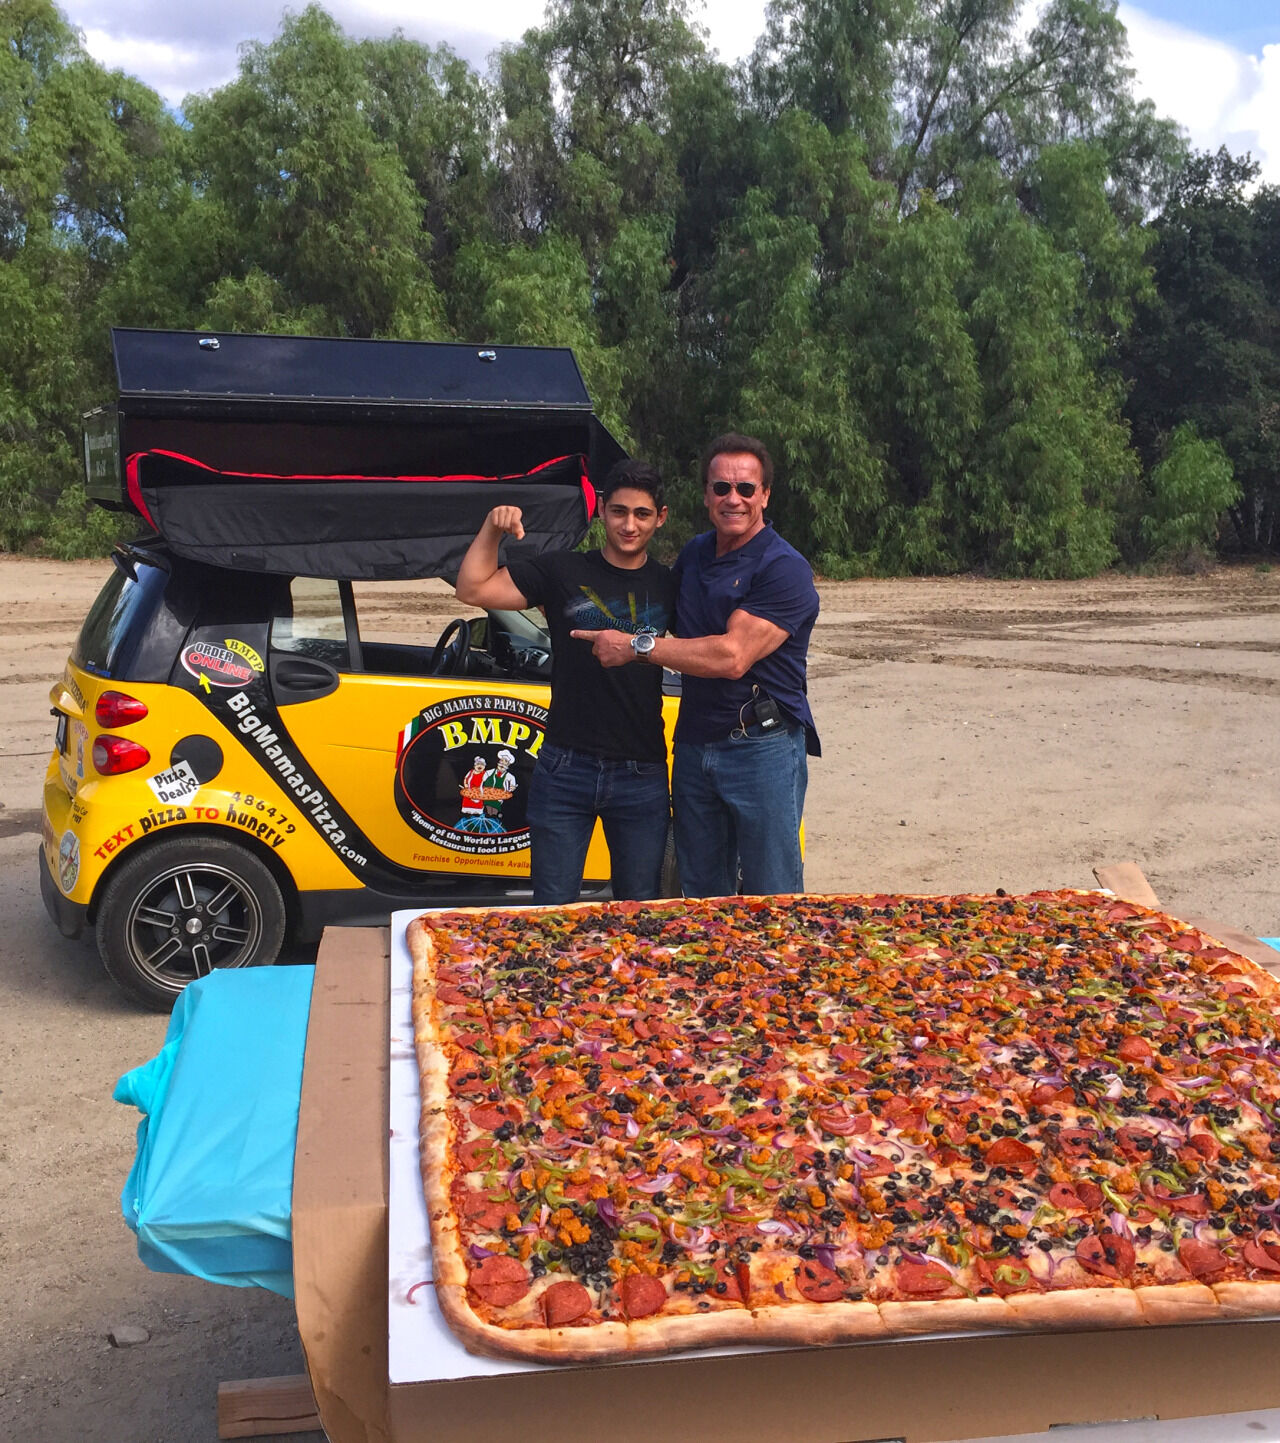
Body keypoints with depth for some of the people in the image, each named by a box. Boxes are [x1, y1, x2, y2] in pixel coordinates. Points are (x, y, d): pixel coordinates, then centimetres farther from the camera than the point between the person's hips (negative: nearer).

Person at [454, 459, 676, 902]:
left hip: (642, 776, 1)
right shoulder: (564, 572, 1)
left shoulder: (668, 586, 7)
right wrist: (493, 528, -14)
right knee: (552, 911, 6)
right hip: (566, 769, -1)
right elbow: (474, 589, -1)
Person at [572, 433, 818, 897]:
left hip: (762, 748, -7)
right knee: (701, 898, 13)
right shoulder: (693, 555, 13)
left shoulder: (784, 569, -12)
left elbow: (732, 657, -22)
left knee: (773, 907, 0)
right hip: (694, 744, 7)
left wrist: (636, 647, -16)